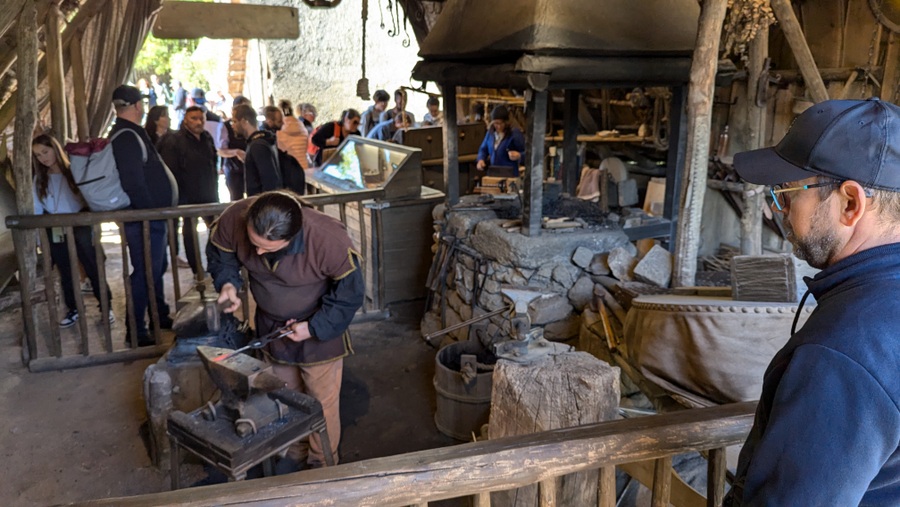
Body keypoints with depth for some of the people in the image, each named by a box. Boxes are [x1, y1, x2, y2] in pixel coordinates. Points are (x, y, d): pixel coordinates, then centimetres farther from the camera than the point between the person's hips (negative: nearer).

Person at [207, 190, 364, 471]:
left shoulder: (329, 239, -38)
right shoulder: (233, 219, -26)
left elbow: (350, 292, -21)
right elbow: (219, 253, -2)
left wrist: (316, 327, -22)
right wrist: (227, 282, -20)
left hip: (320, 329, -4)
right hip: (271, 327, 4)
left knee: (322, 402, 10)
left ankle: (322, 465, 34)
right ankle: (294, 455, 45)